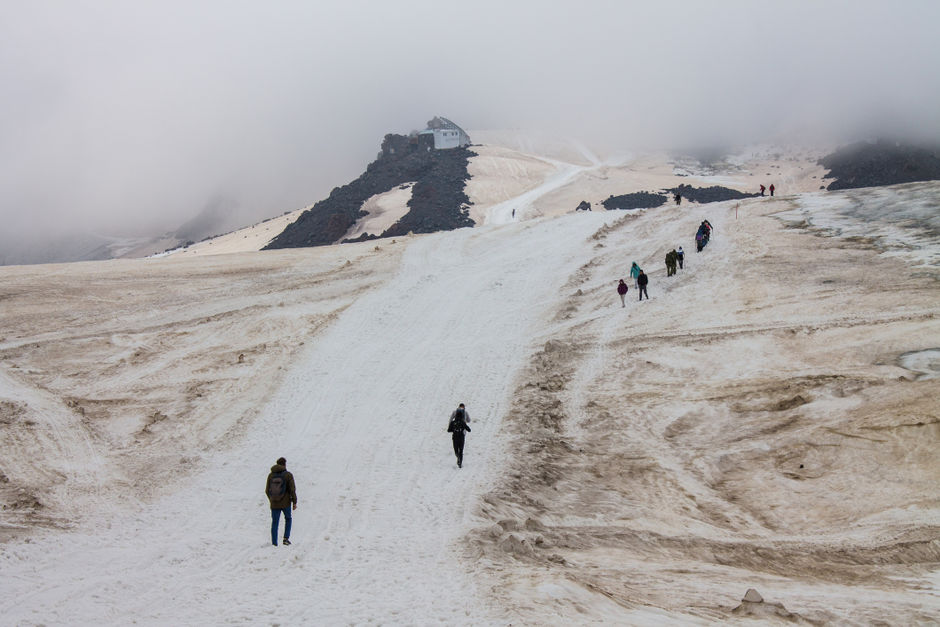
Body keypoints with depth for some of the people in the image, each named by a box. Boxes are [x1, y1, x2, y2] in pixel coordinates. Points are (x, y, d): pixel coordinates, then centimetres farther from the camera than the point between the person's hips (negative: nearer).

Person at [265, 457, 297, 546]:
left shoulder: (271, 475, 1)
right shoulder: (288, 475, -9)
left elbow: (267, 490, 5)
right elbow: (292, 490, -11)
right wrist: (294, 502, -2)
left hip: (274, 504, 2)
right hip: (286, 503, -2)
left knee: (274, 523, 10)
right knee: (288, 519, 22)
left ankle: (274, 543, 7)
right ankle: (286, 538, 9)